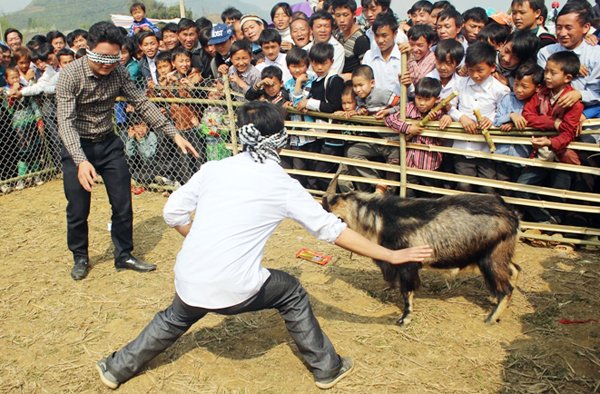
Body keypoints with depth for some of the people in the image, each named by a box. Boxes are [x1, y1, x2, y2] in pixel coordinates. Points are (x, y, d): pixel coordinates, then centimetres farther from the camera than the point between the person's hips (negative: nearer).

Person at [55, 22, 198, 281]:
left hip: (109, 143, 4)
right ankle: (80, 258, 26)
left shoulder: (118, 73, -9)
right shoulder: (70, 75, -21)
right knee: (78, 210, 3)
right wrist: (81, 161, -42)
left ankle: (123, 256, 22)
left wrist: (174, 134, -12)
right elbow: (65, 122, -28)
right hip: (78, 147, -4)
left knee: (123, 204, 5)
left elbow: (142, 105, -4)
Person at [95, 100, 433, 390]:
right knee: (292, 293, 22)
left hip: (189, 283, 4)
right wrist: (391, 255, 7)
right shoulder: (284, 186, -3)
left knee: (174, 320, 33)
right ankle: (327, 368, 31)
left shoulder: (213, 169, 6)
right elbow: (333, 231, 0)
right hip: (236, 290, -3)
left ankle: (117, 369, 49)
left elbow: (174, 212, 9)